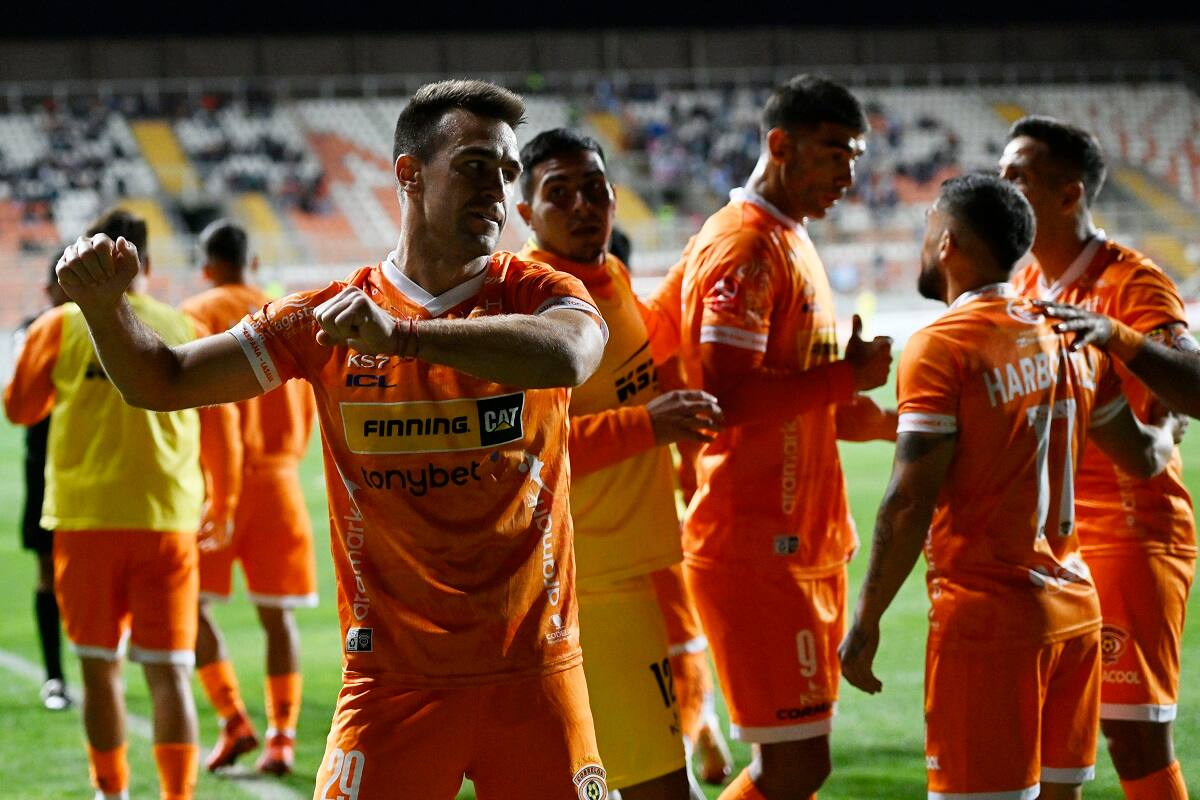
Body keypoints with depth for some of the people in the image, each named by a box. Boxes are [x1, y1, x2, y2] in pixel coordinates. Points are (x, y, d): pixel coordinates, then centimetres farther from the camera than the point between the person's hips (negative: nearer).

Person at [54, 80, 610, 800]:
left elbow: (566, 356, -25)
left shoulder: (540, 294, 0)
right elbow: (162, 383, 5)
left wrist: (402, 334, -35)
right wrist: (104, 305, -15)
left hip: (533, 670, 0)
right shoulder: (328, 316, 4)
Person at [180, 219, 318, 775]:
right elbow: (307, 407, 15)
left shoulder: (198, 316, -1)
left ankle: (234, 723, -5)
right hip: (278, 477, 4)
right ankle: (282, 738, 1)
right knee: (275, 613, 6)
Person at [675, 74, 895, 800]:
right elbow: (729, 396, -25)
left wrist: (890, 420, 12)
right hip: (755, 549, -10)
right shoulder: (744, 245, -13)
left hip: (809, 543, 10)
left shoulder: (794, 243, 18)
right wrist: (847, 376, -16)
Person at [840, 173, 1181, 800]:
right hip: (1074, 606, 7)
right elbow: (1143, 457, 21)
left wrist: (866, 621, -11)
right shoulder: (1067, 338, 10)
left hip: (987, 616, -7)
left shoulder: (940, 347, -10)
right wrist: (1169, 431, 44)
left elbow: (911, 502, -16)